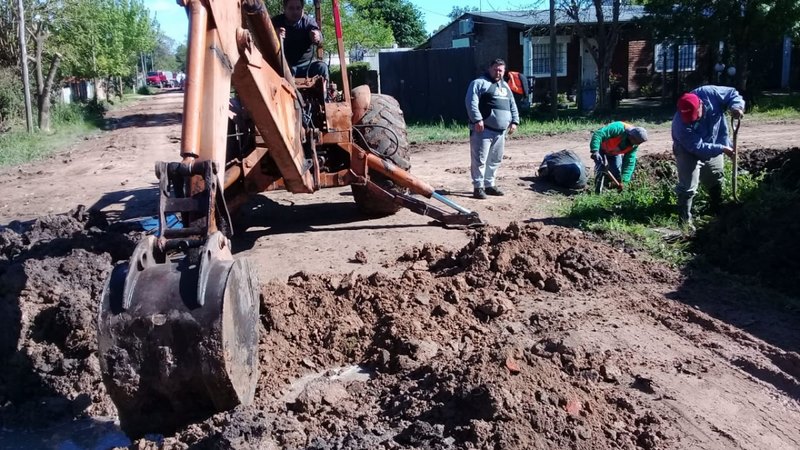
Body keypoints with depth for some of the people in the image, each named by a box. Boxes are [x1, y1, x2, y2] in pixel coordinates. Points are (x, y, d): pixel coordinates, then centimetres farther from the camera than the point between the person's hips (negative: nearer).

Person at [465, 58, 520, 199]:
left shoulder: (505, 86, 22)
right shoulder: (479, 83, -3)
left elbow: (512, 105, 26)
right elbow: (471, 102, -14)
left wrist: (514, 121, 13)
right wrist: (477, 119, -22)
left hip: (501, 130, 8)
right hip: (483, 129, -8)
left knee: (495, 160, 12)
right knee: (480, 159, -7)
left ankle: (489, 184, 22)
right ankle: (478, 187, -3)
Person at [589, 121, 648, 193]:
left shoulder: (634, 145, -18)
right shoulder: (618, 128, -39)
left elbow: (630, 162, -17)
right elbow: (597, 135, -45)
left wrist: (624, 181, -24)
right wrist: (595, 151, -56)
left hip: (614, 153, 6)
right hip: (601, 148, -6)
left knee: (617, 173, -2)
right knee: (601, 166, -23)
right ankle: (598, 192, -13)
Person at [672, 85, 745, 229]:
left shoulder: (709, 93, -29)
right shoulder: (681, 124, -39)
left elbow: (732, 94, -13)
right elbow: (698, 148, -34)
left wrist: (736, 107, -33)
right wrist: (721, 149, -38)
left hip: (713, 148, 6)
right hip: (689, 152, -5)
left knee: (716, 182, 23)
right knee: (688, 187, -12)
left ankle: (717, 209, 46)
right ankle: (684, 220, -1)